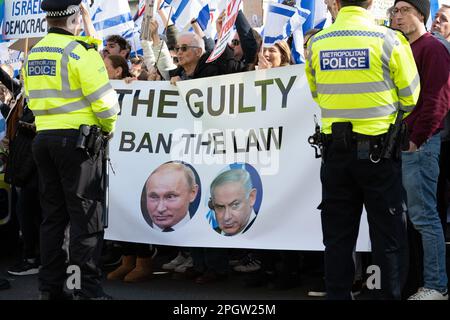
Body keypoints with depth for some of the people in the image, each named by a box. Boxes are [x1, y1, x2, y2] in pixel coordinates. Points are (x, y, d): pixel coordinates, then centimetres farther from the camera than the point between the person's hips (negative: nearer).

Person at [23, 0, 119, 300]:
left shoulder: (33, 54, 11)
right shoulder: (81, 52, -11)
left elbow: (35, 99, 15)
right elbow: (104, 100, -13)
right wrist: (108, 127, 5)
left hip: (44, 138, 7)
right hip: (78, 139, -7)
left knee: (53, 215, 12)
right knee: (86, 216, -2)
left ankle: (50, 286, 16)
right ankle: (88, 289, -1)